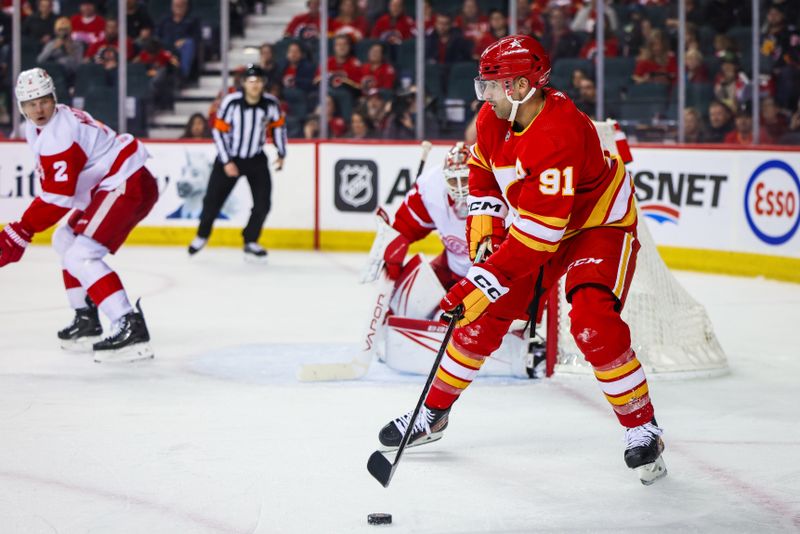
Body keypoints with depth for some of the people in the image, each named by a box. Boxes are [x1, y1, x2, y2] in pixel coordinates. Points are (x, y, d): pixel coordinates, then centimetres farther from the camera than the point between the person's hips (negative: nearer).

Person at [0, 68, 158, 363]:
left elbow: (57, 197, -25)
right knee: (65, 241, 22)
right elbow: (52, 181, 22)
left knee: (81, 256, -21)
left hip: (128, 184, -11)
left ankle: (131, 328, -32)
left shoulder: (58, 134, -22)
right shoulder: (35, 128, 10)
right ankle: (86, 321, 28)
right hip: (106, 185, 11)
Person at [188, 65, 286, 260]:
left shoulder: (271, 103, -13)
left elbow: (278, 125, 6)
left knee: (263, 203, -7)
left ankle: (251, 242, 12)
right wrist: (227, 162, -16)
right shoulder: (231, 102, -22)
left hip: (256, 159, 2)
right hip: (229, 157, -2)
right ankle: (201, 236, 28)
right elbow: (218, 131, -15)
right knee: (213, 200, 3)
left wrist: (281, 154, 9)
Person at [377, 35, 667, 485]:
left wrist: (487, 280, -37)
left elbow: (539, 231, -38)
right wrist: (484, 221, -2)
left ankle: (642, 429, -14)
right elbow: (483, 168, 12)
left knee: (593, 325, -26)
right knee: (483, 315, 5)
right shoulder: (494, 118, -11)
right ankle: (434, 412, 20)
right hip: (533, 224, 8)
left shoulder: (558, 135, -37)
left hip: (600, 224, -8)